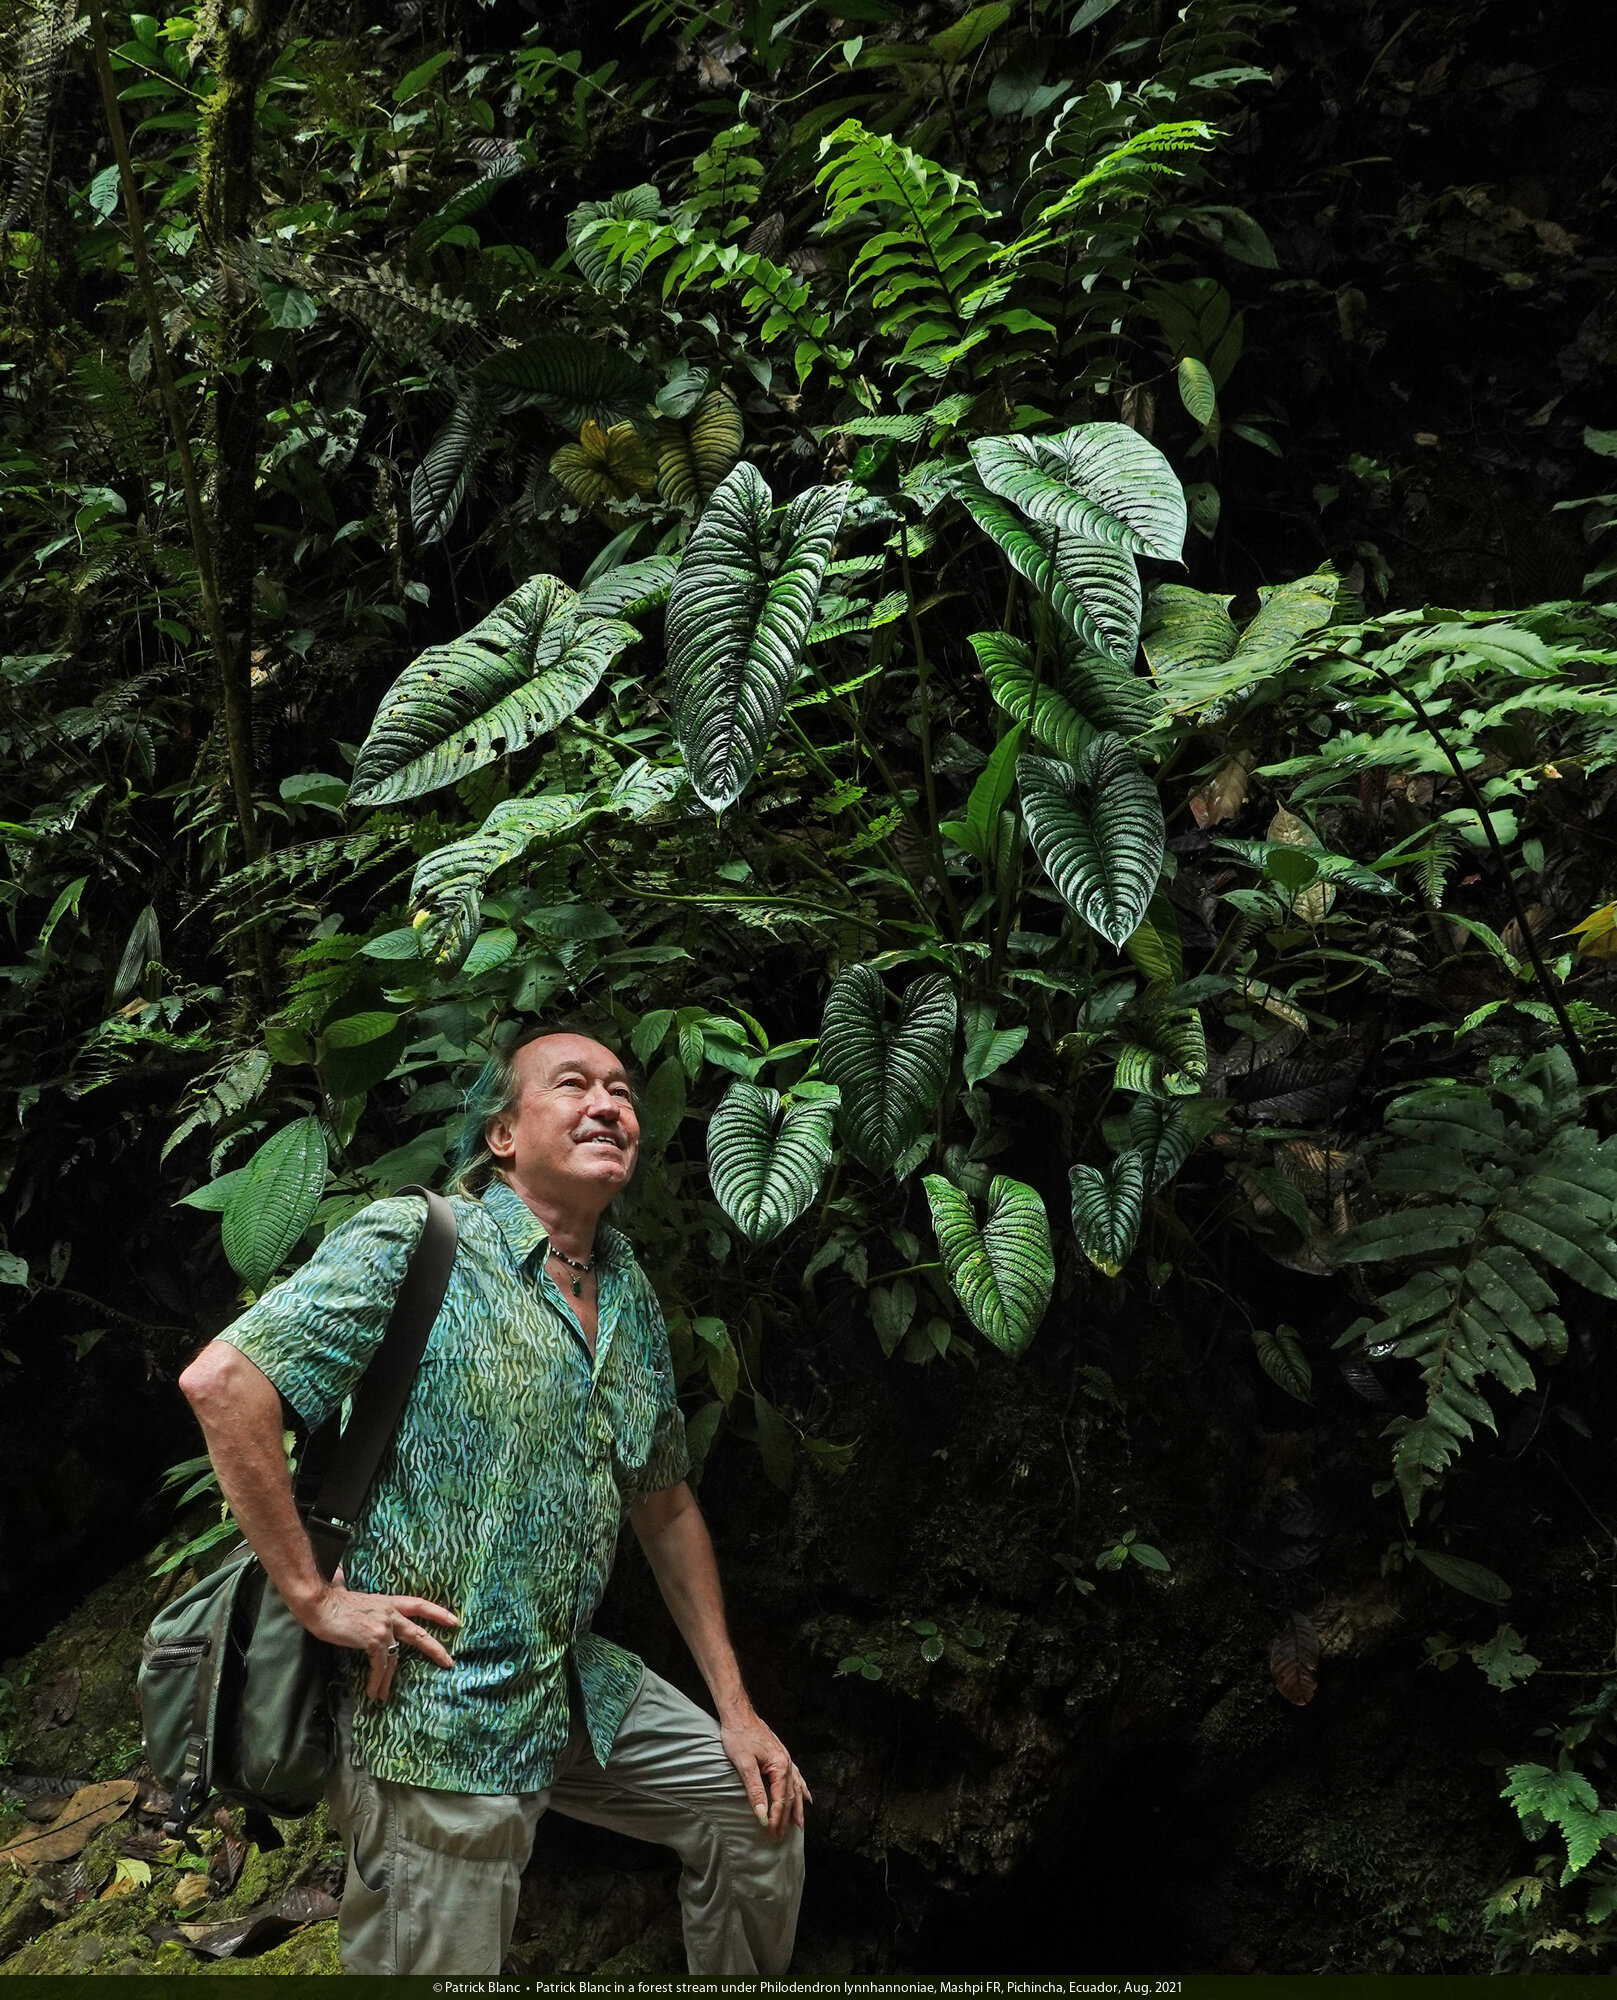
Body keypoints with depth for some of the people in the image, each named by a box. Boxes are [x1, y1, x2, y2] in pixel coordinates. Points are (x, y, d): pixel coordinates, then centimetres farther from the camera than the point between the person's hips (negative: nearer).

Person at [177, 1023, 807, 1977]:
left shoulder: (633, 1296, 9)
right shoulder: (415, 1240, -14)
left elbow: (665, 1505, 17)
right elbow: (223, 1378, -23)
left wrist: (736, 1706, 16)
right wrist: (315, 1595, -21)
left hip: (578, 1685, 8)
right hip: (440, 1710, -7)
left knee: (759, 1803, 14)